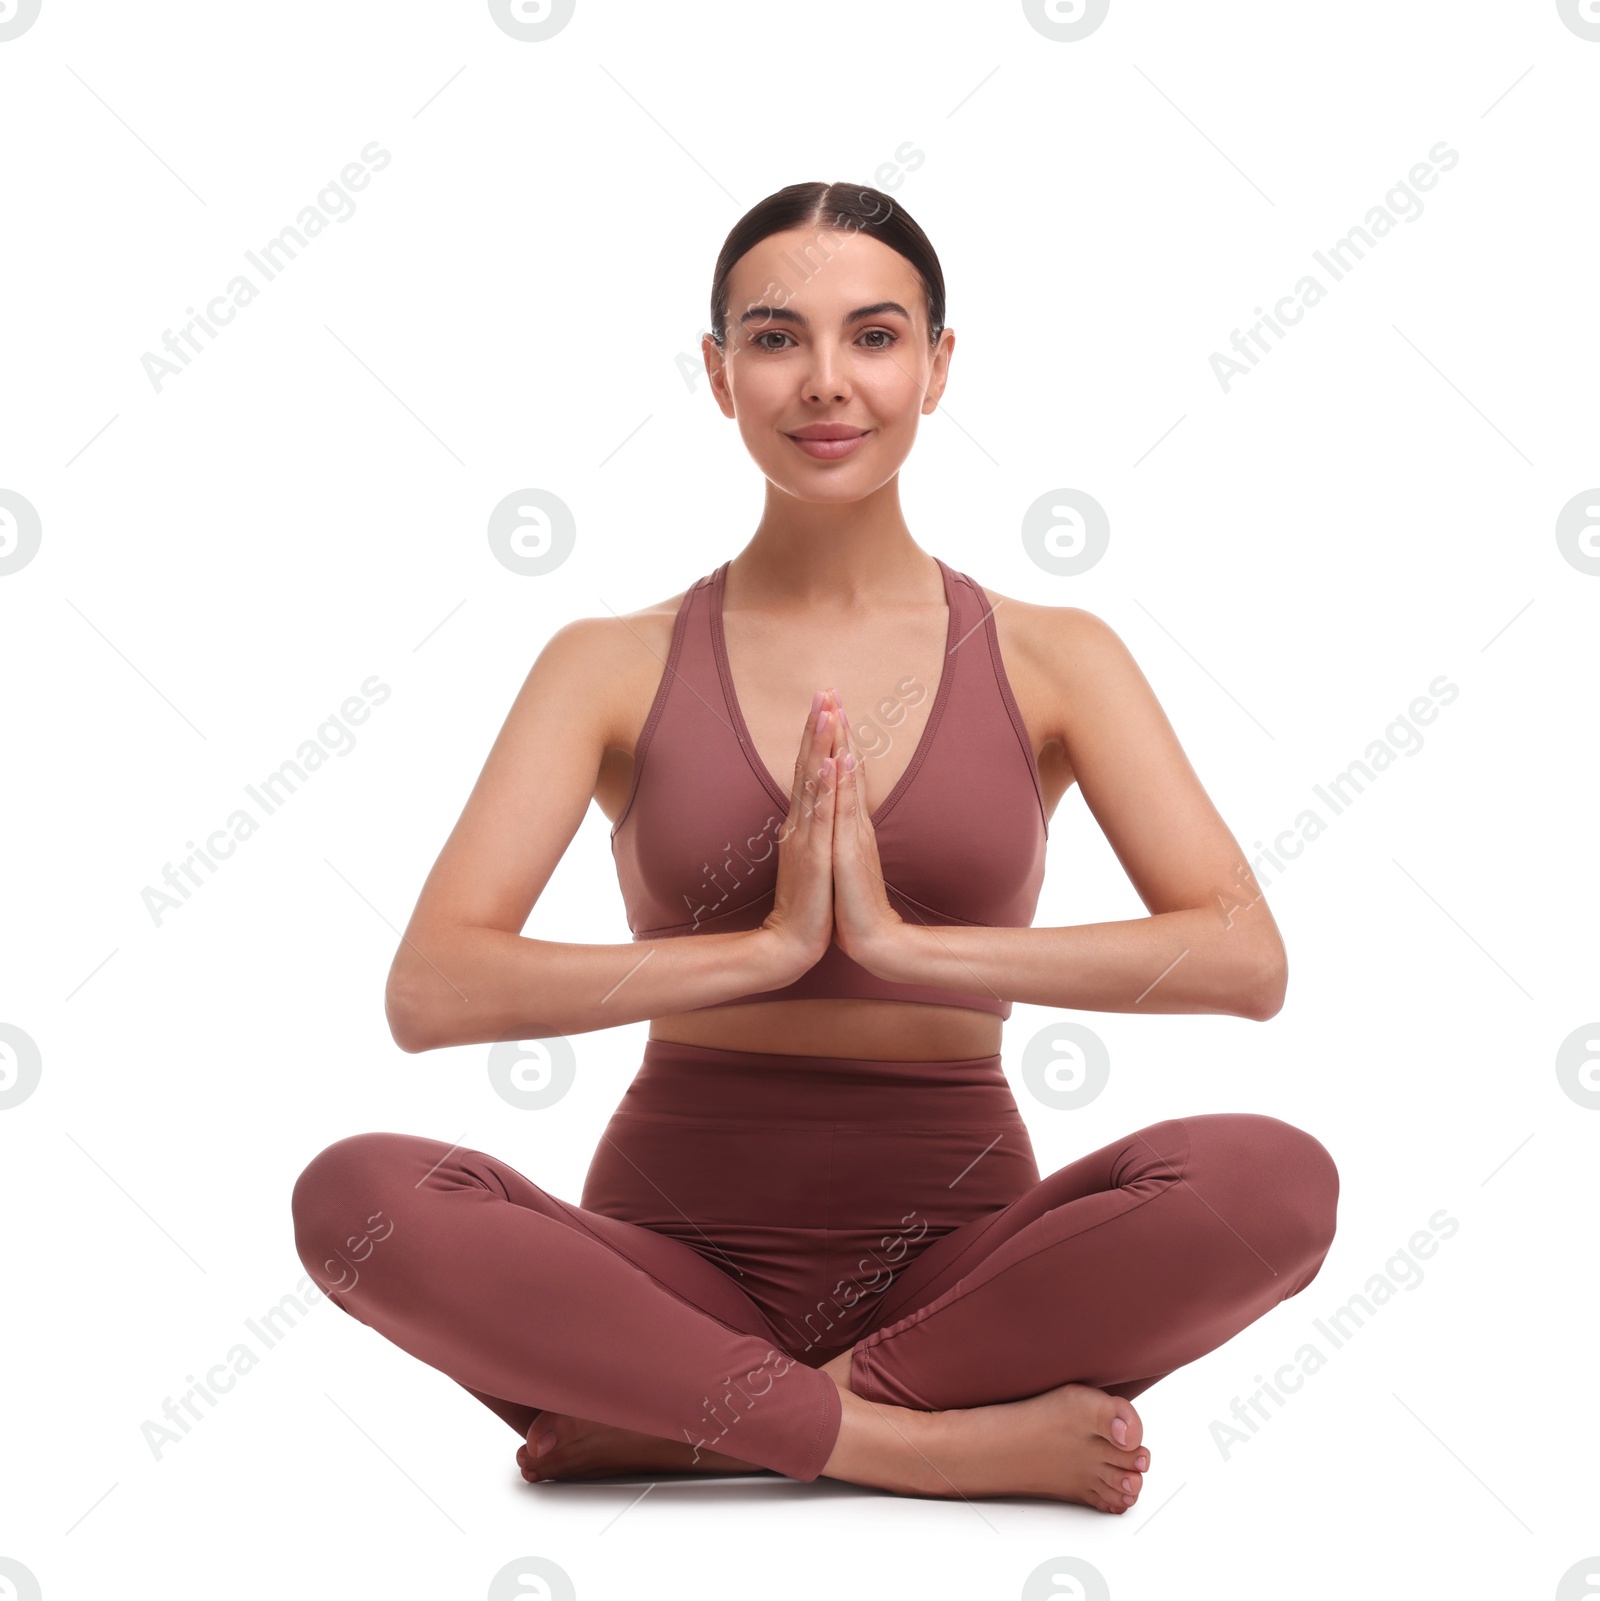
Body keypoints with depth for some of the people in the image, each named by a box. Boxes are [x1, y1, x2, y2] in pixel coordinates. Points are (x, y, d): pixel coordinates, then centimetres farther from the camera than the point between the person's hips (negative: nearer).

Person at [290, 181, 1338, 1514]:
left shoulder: (1049, 660, 3)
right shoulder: (615, 668, 3)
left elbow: (1245, 959, -10)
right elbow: (429, 990, -9)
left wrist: (903, 943, -19)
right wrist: (769, 946, -18)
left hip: (955, 1257, 1)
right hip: (681, 1246, 0)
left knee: (1275, 1175, -28)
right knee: (356, 1193, -27)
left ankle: (674, 1425, -17)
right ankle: (941, 1440, -21)